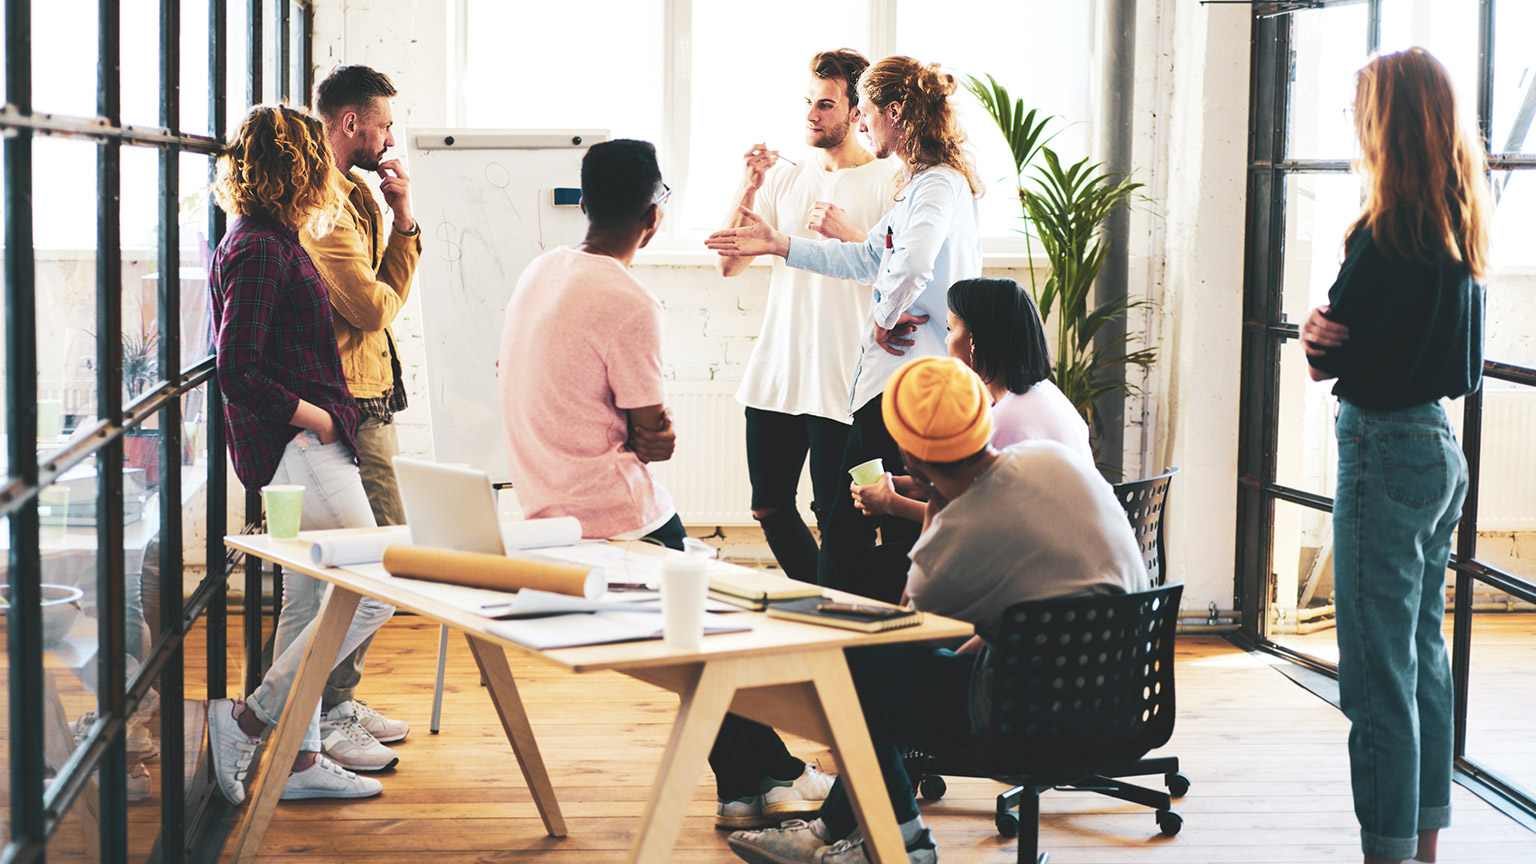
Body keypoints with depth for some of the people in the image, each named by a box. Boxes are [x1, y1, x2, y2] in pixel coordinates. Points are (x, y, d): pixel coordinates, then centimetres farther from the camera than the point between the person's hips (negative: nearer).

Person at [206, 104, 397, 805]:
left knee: (307, 602, 13)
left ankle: (299, 755, 19)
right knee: (374, 592, -9)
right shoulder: (261, 249, -16)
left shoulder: (266, 241, 14)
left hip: (304, 444, 11)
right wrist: (313, 415, -13)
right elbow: (236, 372, -22)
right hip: (297, 448, -11)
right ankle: (247, 720, -3)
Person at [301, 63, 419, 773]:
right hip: (349, 403, -11)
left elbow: (390, 285, 13)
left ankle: (339, 700, 24)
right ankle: (326, 715, -2)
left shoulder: (353, 196, 17)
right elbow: (374, 307, -19)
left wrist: (401, 219, 1)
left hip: (368, 400, 11)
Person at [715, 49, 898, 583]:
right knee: (770, 507, 13)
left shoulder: (887, 182, -4)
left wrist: (849, 234, -19)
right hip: (774, 373, 6)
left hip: (841, 380, -6)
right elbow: (728, 263, 7)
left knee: (835, 517, -3)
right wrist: (748, 189, -4)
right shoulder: (784, 178, 12)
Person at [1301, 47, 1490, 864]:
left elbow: (1336, 357, -16)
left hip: (1386, 449, -10)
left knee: (1378, 673, -4)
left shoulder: (1391, 231, -18)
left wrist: (1320, 335, 4)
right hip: (1439, 442, 10)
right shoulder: (1459, 229, 9)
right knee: (1424, 656, 17)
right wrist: (1331, 331, -2)